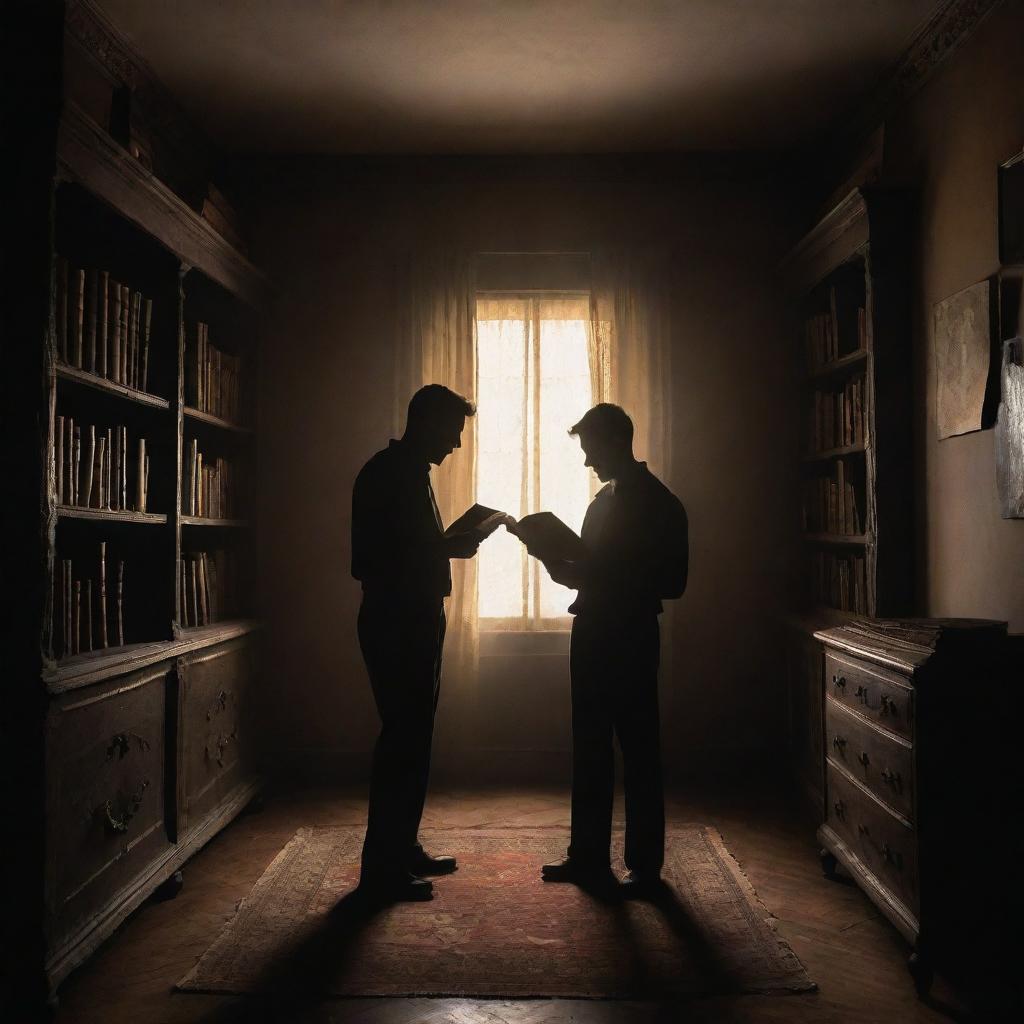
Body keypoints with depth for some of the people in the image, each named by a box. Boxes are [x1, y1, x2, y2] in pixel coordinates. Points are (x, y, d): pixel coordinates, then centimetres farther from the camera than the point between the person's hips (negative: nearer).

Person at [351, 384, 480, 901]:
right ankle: (381, 868, -1)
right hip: (394, 625, -10)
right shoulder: (385, 473, -12)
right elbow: (372, 559, -20)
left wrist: (453, 543, 8)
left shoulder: (411, 473, 18)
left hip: (415, 622, 10)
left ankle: (403, 848, 23)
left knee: (413, 737, 13)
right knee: (402, 738, -8)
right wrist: (451, 547, -17)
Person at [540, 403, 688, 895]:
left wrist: (587, 577, -18)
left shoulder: (660, 504, -9)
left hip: (631, 639, -8)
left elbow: (671, 583, -14)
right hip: (592, 633, 8)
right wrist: (569, 569, -1)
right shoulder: (605, 500, 14)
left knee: (639, 752, 1)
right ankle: (588, 856, 21)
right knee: (590, 748, 11)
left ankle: (645, 866, 11)